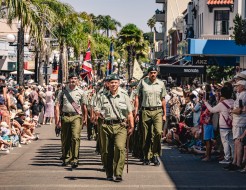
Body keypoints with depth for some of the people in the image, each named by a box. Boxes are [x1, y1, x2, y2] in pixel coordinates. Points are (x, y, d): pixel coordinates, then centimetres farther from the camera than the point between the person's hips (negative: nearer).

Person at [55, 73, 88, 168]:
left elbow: (84, 107, 15)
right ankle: (66, 158, 24)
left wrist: (85, 118, 12)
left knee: (75, 137, -16)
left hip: (76, 116, -1)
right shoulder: (63, 91, 9)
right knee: (65, 139, 8)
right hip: (65, 116, 1)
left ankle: (75, 159, -14)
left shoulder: (80, 92, 9)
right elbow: (57, 106, 7)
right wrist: (57, 119, -2)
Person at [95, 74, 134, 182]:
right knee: (106, 151, 4)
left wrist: (131, 126, 4)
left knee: (120, 147, -20)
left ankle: (118, 174, -18)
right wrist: (100, 114, -11)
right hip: (106, 126, 2)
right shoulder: (103, 97, 13)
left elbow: (130, 113, 10)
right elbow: (97, 110, 12)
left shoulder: (124, 97, 10)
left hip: (120, 126, -2)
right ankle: (109, 174, 19)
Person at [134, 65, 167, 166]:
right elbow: (137, 96, 6)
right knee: (146, 135, 4)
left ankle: (155, 155, -5)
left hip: (157, 111, 0)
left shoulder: (161, 84, 8)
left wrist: (164, 114, 11)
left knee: (158, 132, -16)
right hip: (146, 111, 0)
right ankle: (146, 157, 13)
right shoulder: (142, 82, 3)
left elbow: (163, 100, 13)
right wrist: (136, 110, -2)